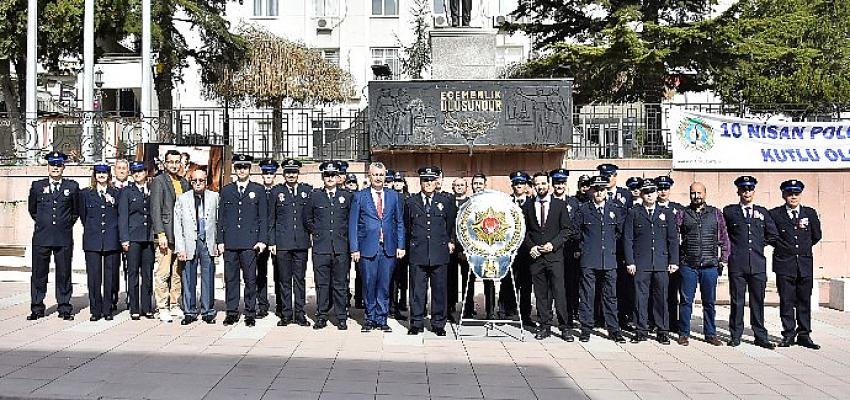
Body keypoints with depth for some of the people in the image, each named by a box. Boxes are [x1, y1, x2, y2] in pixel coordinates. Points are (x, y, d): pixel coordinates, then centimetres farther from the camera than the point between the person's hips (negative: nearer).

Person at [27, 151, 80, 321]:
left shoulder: (72, 186, 4)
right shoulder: (37, 186, 7)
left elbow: (76, 211, 16)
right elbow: (32, 209, 20)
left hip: (64, 238, -1)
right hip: (41, 237, 1)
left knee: (64, 274, 4)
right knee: (39, 274, 5)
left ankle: (64, 308, 12)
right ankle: (37, 308, 16)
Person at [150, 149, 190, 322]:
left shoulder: (184, 183, 16)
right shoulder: (158, 181, -2)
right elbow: (155, 209, -7)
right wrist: (160, 234, -15)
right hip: (166, 234, -6)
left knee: (178, 273, 9)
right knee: (163, 273, -4)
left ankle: (174, 306, 17)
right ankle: (163, 308, 1)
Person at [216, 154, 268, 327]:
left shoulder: (258, 190, 6)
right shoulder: (226, 190, 12)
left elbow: (263, 217, 5)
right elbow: (221, 217, 11)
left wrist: (262, 240, -4)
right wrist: (220, 241, 4)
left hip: (250, 242, -2)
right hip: (230, 242, 2)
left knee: (250, 279, 0)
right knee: (230, 278, 5)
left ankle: (250, 314, 8)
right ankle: (232, 312, 14)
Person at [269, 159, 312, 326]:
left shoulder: (307, 191, 5)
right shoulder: (277, 192, 6)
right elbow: (272, 219, 7)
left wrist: (312, 232, 3)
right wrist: (272, 242, 3)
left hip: (301, 242, 0)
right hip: (282, 243, 0)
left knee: (300, 279, 4)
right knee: (284, 279, 5)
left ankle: (299, 313, 12)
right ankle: (286, 313, 13)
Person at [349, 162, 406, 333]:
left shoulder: (394, 196, 10)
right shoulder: (359, 196, 4)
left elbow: (400, 223, 11)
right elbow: (353, 224, 2)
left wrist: (400, 246, 3)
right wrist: (354, 248, -5)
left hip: (389, 248, 1)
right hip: (368, 247, -1)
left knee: (384, 286, 4)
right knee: (369, 285, 4)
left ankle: (382, 319, 15)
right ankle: (370, 318, 18)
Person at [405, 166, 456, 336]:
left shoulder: (446, 202, 9)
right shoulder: (410, 202, 9)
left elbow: (451, 226, 18)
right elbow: (406, 226, 15)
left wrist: (450, 242, 12)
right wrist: (410, 244, 12)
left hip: (439, 253, 0)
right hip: (418, 253, 0)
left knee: (439, 290, 4)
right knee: (417, 290, 2)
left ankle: (438, 324, 14)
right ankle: (417, 323, 12)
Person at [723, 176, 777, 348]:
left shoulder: (762, 212, 13)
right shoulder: (729, 211, 6)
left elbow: (772, 235, 16)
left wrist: (758, 243, 11)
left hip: (758, 264, 2)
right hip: (737, 264, -2)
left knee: (758, 301, 6)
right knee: (736, 301, 1)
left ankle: (761, 336, 13)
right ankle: (735, 336, 10)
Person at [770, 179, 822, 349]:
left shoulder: (810, 213, 7)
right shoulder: (774, 214, -1)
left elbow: (817, 236, 15)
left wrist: (803, 248, 15)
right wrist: (781, 247, 6)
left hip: (805, 264, 2)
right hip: (784, 265, -2)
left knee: (804, 301, 6)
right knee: (786, 302, 2)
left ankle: (804, 335, 14)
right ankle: (788, 334, 10)